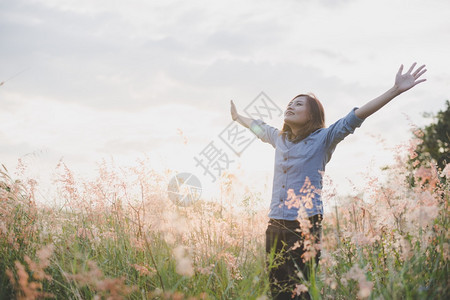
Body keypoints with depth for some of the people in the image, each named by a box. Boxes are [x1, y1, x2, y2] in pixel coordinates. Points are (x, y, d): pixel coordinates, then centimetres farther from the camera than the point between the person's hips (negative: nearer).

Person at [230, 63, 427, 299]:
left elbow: (355, 117, -10)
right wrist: (237, 117, 54)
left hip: (305, 226, -5)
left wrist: (396, 90, -19)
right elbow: (258, 127, 36)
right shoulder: (279, 138, 15)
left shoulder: (323, 138, -1)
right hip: (275, 226, 5)